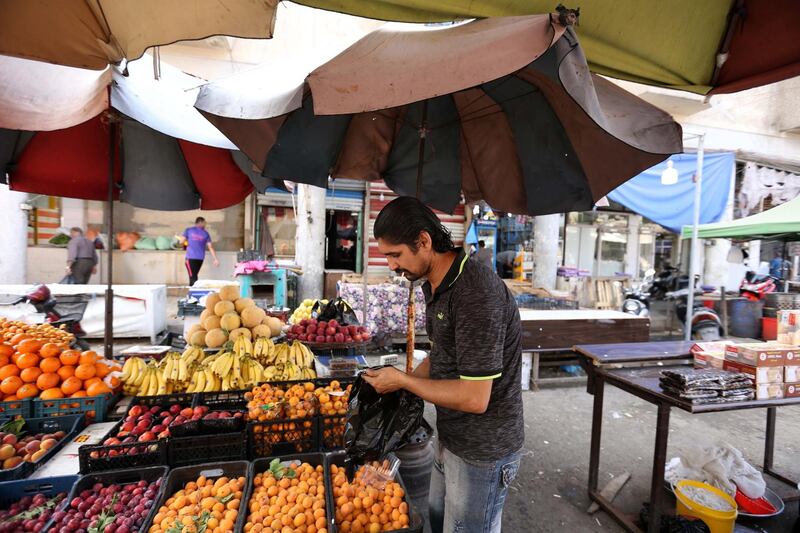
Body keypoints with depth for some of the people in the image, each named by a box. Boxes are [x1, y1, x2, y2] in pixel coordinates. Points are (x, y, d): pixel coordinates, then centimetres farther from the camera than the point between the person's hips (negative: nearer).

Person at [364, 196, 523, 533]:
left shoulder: (476, 292, -30)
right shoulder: (434, 285, 1)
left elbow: (474, 398, -28)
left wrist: (403, 379, -18)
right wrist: (397, 384, 2)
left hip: (482, 450, -8)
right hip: (451, 436, 9)